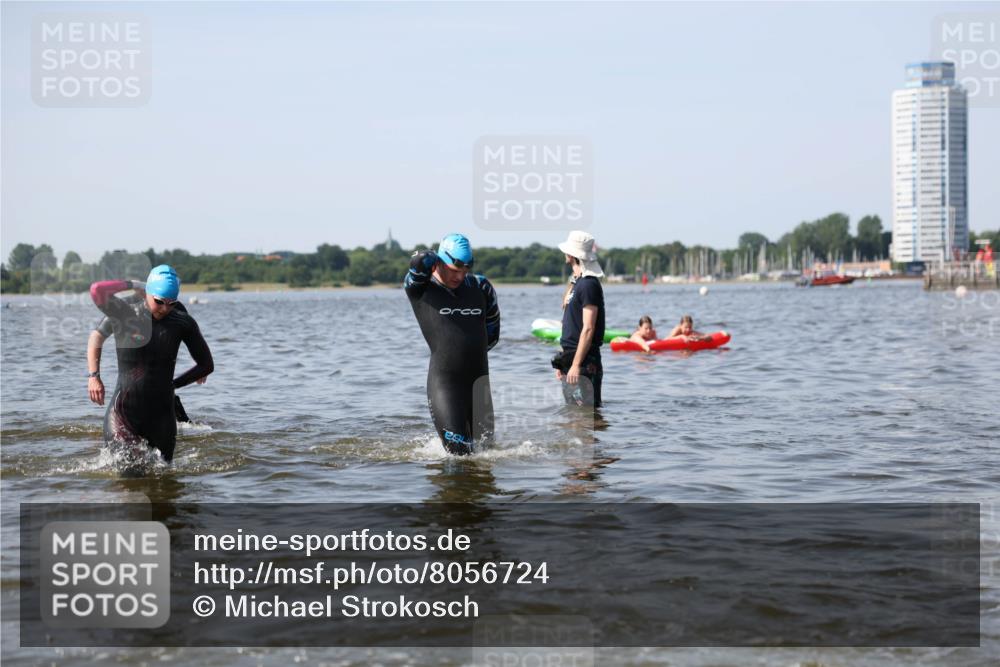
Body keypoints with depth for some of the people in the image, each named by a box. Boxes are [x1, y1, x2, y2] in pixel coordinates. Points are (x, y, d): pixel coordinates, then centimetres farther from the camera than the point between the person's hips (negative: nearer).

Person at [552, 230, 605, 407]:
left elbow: (588, 329, -20)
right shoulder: (576, 282, 16)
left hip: (584, 362, -10)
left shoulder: (589, 285, -14)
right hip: (571, 358, 10)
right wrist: (562, 363, 20)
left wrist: (576, 365, -23)